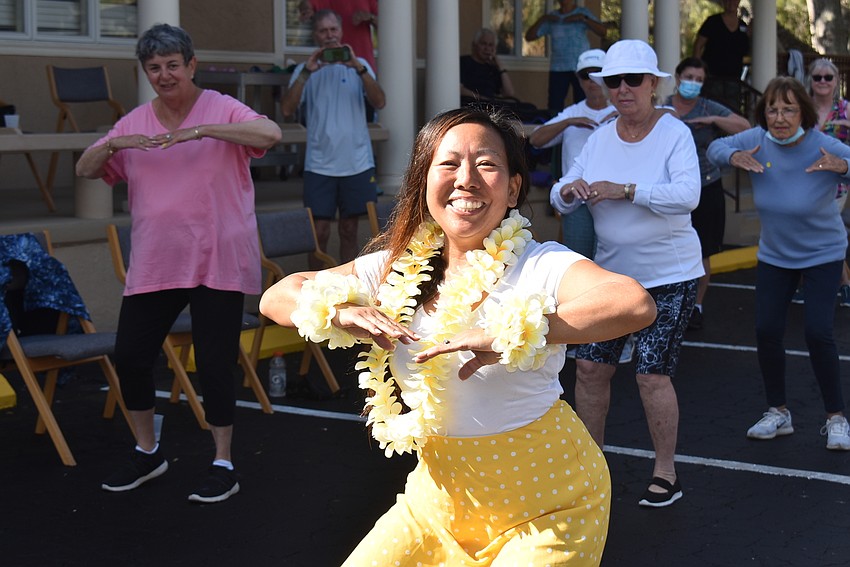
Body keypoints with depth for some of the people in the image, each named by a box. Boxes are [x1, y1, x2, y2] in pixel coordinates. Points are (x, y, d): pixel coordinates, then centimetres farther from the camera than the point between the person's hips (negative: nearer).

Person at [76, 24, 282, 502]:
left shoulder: (221, 110, -4)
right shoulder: (134, 122, 10)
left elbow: (271, 134, -23)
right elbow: (85, 170, 9)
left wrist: (201, 130, -31)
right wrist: (113, 144, -13)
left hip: (216, 262, -5)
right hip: (153, 263, 5)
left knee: (215, 362, -3)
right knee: (130, 356, 6)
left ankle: (224, 466, 13)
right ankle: (147, 453, 27)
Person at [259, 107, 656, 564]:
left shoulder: (538, 266, -19)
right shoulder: (398, 268, -3)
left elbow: (636, 304, -38)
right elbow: (277, 297, 0)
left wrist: (508, 335, -41)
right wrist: (341, 313, -22)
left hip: (546, 505, -4)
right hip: (439, 500, 5)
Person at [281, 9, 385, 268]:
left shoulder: (358, 65, 6)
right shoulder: (306, 69, 6)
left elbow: (379, 102, -10)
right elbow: (287, 109, -9)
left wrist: (359, 68, -22)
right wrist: (306, 72, -18)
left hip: (357, 162, 1)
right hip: (319, 165, -1)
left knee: (349, 230, 9)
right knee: (320, 232, -1)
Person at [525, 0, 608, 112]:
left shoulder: (583, 13, 5)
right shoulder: (551, 17, 12)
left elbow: (603, 31, -7)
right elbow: (529, 37, 9)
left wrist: (583, 19, -14)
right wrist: (541, 20, -4)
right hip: (557, 69, 2)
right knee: (554, 106, -5)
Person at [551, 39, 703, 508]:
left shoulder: (674, 133, -12)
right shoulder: (600, 137, 4)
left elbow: (688, 194, -27)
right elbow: (562, 199, 4)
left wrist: (625, 190, -33)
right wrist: (569, 191, -19)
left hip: (669, 276, -5)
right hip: (612, 272, 6)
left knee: (652, 375, -6)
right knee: (589, 367, 6)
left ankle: (666, 475, 12)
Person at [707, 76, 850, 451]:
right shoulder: (757, 141, -13)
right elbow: (716, 147, 0)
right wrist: (733, 156, -23)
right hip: (773, 255, 4)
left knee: (818, 333, -11)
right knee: (767, 331, 2)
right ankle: (778, 413, 21)